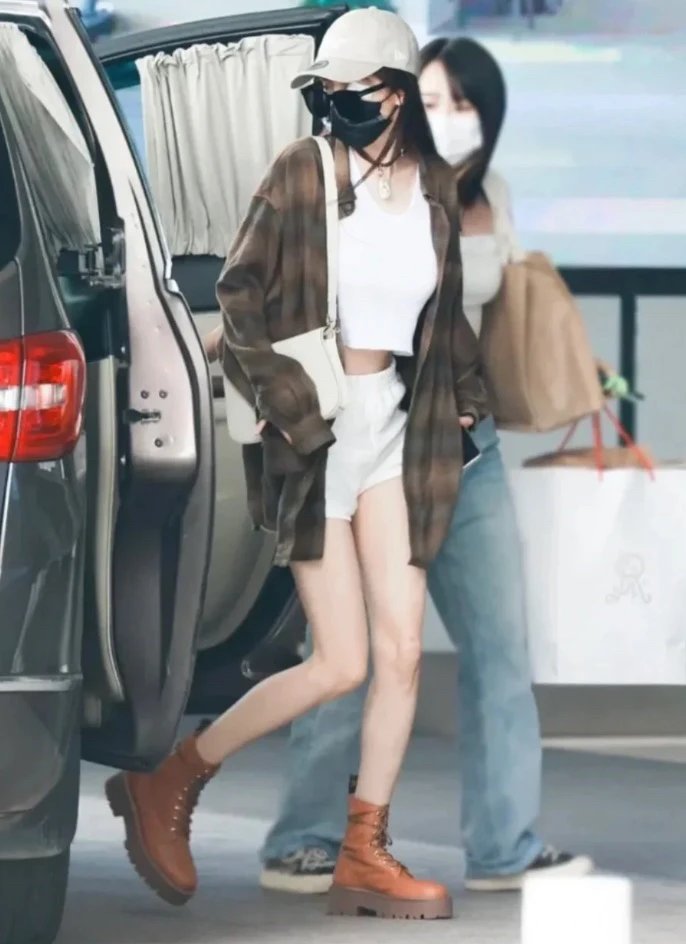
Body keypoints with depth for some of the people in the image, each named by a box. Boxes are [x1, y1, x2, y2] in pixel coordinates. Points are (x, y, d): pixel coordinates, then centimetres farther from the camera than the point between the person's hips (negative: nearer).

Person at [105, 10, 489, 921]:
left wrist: (464, 393, 12)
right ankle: (165, 786, 8)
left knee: (404, 651, 1)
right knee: (343, 663, -7)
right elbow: (237, 296, -8)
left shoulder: (436, 187, 5)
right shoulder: (303, 173, -10)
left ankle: (364, 858, 11)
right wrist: (292, 404, -13)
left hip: (395, 425, 6)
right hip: (314, 432, -5)